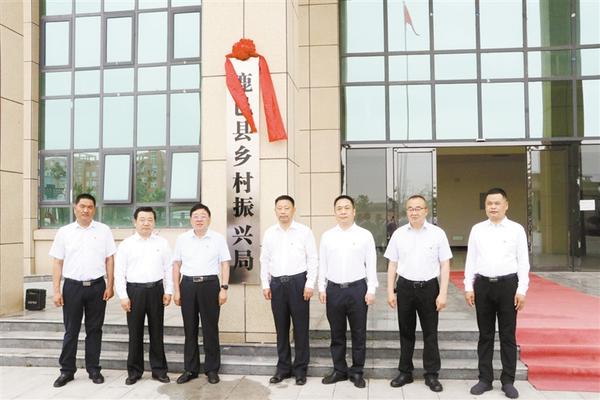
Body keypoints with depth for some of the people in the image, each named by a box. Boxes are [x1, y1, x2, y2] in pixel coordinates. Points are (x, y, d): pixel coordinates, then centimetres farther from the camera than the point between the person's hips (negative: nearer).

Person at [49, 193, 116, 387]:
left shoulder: (104, 230, 2)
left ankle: (93, 369, 21)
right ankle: (67, 370, 22)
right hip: (72, 286, 0)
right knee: (71, 331, 9)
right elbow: (57, 263, 3)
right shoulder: (64, 232, 3)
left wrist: (110, 285, -3)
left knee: (94, 330, 9)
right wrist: (56, 290, -2)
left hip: (97, 286, 0)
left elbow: (109, 260, 2)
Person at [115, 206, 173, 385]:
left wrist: (168, 291, 0)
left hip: (156, 290, 1)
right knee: (135, 333, 7)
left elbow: (168, 268, 6)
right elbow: (119, 272, -1)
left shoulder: (162, 243, 5)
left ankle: (159, 370, 20)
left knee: (156, 332, 8)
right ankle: (134, 371, 21)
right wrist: (123, 296, -6)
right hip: (134, 290, -1)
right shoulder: (126, 244, 0)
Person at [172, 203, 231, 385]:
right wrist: (176, 290, 4)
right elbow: (176, 265, 9)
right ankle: (190, 369, 23)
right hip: (188, 284, 2)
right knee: (189, 329, 10)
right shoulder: (182, 239, 6)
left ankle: (212, 369, 18)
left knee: (210, 328, 4)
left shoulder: (218, 238, 1)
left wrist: (224, 288, -6)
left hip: (210, 284, -2)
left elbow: (225, 264, 2)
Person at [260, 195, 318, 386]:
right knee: (281, 327, 11)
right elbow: (265, 260, 11)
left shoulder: (304, 231, -2)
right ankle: (283, 367, 24)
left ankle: (300, 369, 18)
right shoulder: (269, 233, 8)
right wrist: (265, 284, 5)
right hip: (277, 283, 3)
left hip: (298, 282, -3)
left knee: (300, 327, 4)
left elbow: (313, 259, -4)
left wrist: (310, 284, -10)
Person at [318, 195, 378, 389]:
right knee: (337, 334, 12)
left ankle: (357, 372, 22)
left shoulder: (365, 235, -1)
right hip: (334, 289, 2)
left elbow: (371, 264, -1)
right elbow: (322, 264, 7)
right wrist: (321, 288, 4)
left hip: (357, 288, -2)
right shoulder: (327, 236, 5)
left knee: (358, 334, 7)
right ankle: (339, 370, 26)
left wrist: (371, 290, -5)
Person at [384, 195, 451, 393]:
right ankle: (405, 372, 26)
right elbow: (393, 264, 5)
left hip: (429, 287, -1)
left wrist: (443, 293, -7)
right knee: (406, 332, 12)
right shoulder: (398, 234, 1)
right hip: (405, 287, 2)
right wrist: (390, 291, 2)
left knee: (430, 332, 8)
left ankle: (432, 374, 22)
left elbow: (445, 265, -2)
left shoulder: (437, 233, -4)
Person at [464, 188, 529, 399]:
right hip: (483, 284, 2)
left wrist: (521, 290, -7)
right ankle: (485, 379, 21)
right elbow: (471, 259, 6)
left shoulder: (516, 229, 0)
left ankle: (508, 381, 20)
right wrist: (468, 287, 1)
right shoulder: (477, 229, 5)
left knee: (508, 336, 8)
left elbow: (523, 262, -1)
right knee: (485, 335, 10)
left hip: (508, 284, -2)